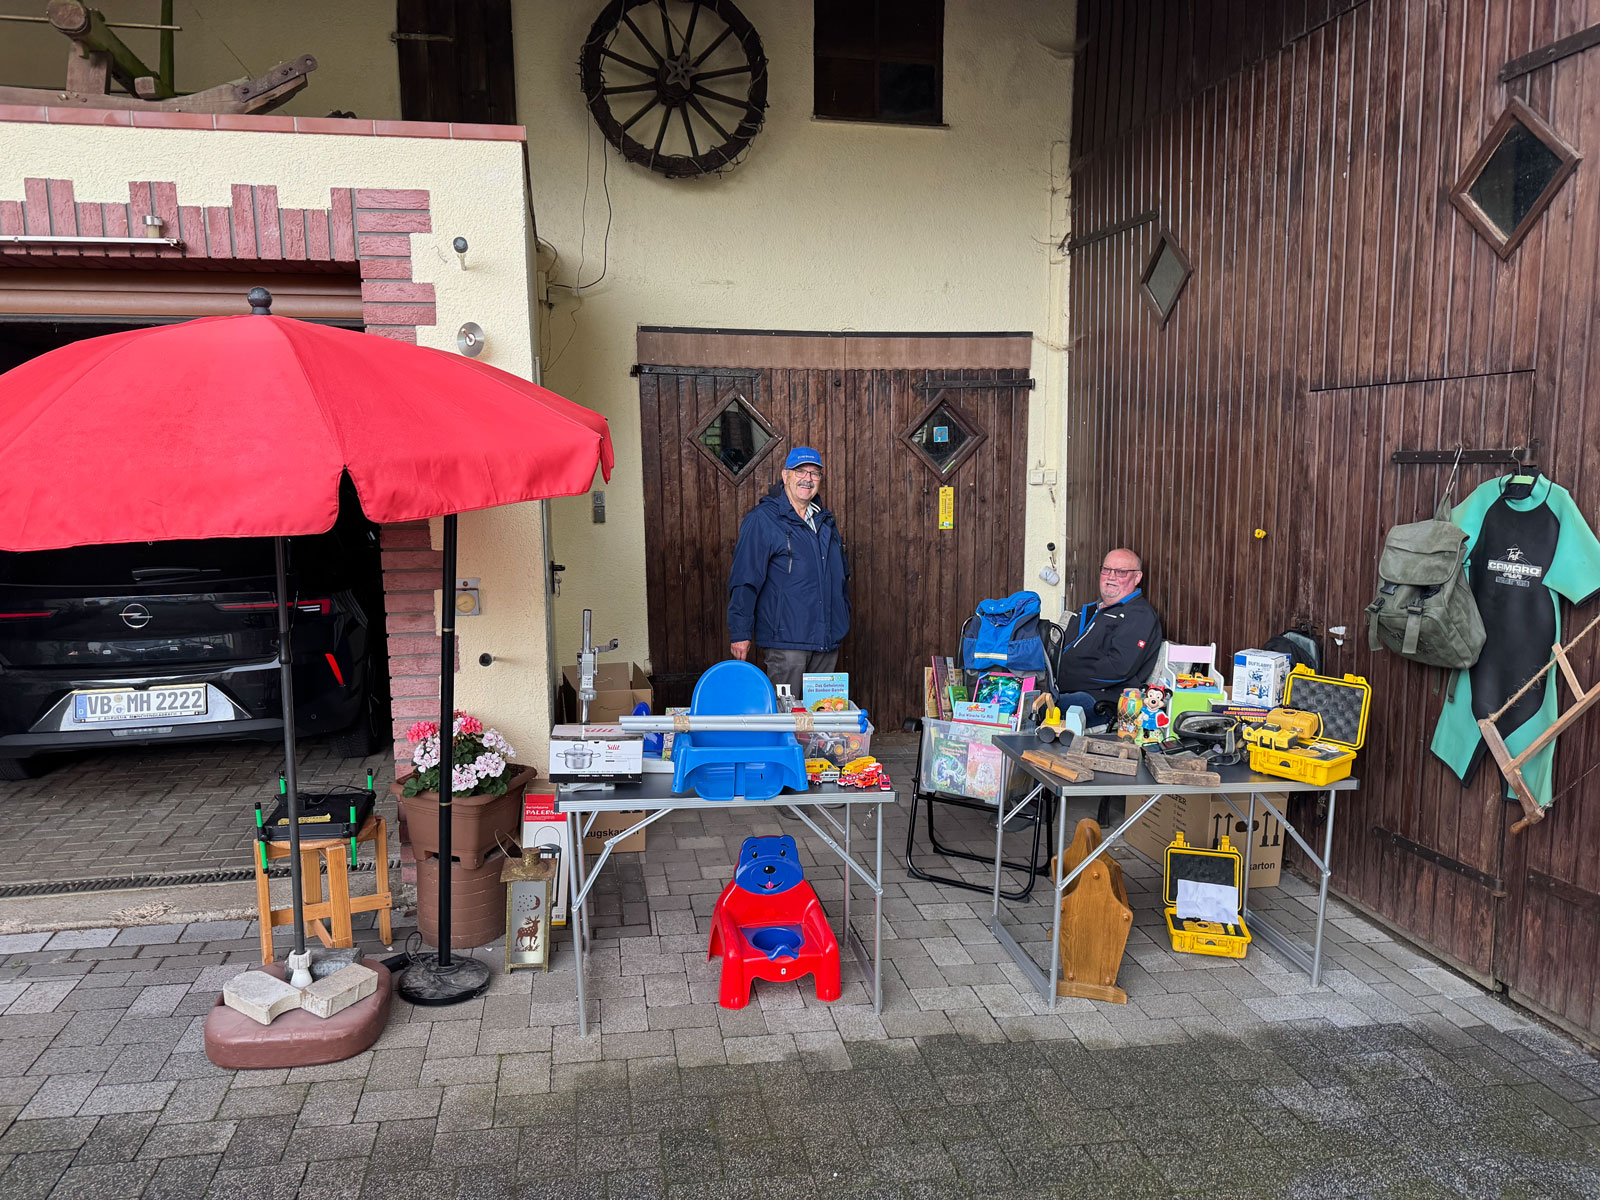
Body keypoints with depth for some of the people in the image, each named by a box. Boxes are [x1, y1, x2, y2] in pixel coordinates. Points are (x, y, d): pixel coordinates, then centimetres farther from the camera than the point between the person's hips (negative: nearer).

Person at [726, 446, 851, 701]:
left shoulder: (825, 521, 16)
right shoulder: (761, 520, -7)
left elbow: (842, 574, 26)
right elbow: (744, 579, -11)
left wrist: (843, 620, 21)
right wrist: (740, 632, -15)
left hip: (828, 640, 7)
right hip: (785, 640, -7)